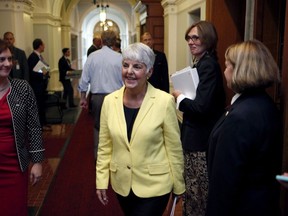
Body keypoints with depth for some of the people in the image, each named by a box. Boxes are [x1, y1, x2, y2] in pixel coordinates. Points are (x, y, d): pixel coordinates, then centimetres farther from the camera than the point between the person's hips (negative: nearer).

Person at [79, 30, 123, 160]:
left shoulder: (92, 56, -2)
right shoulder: (119, 58, -7)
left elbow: (84, 79, 1)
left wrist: (83, 97, 10)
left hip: (97, 97, 2)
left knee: (98, 127, 16)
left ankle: (98, 155, 21)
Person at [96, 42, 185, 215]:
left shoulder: (164, 101, -16)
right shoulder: (110, 101, -5)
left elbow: (174, 148, -8)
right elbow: (105, 146, 4)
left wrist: (178, 185, -2)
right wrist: (101, 180, 4)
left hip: (154, 185, -4)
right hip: (122, 184, 4)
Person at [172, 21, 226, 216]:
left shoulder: (208, 65, -19)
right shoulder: (202, 63, 11)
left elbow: (202, 106, -26)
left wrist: (179, 97, -12)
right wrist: (183, 96, -1)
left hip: (200, 140, -10)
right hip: (196, 136, 10)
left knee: (197, 191, 5)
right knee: (194, 189, 22)